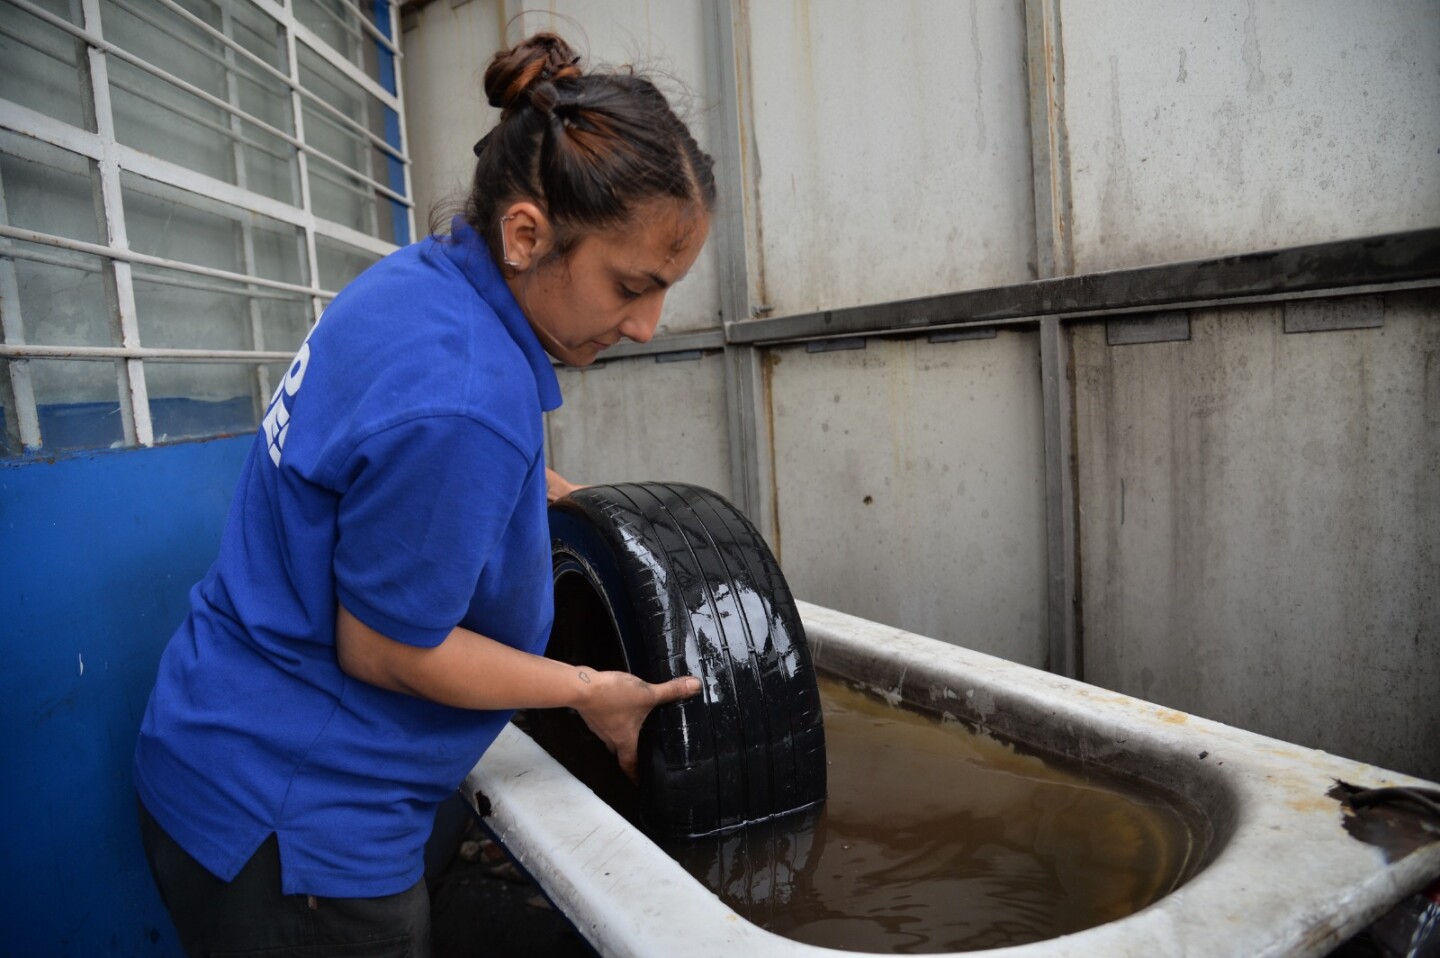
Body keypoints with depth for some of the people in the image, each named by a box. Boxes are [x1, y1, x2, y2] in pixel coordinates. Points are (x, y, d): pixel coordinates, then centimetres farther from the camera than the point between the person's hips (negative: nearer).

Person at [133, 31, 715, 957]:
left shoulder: (420, 277, -3)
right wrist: (590, 691, -10)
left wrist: (532, 485, 13)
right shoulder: (459, 401, -33)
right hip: (286, 827, -9)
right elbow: (384, 649, -21)